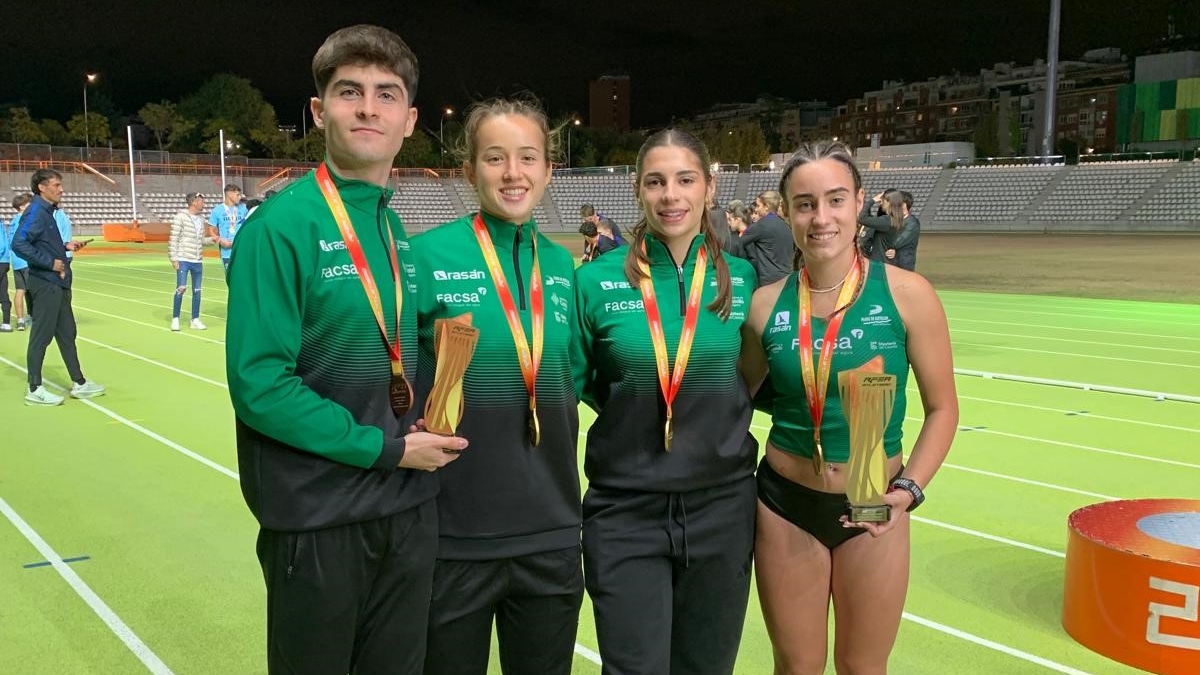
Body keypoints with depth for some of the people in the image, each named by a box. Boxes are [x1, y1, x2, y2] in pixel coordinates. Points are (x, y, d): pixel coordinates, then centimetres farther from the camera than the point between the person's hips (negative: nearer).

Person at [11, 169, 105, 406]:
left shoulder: (48, 211, 13)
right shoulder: (35, 212, -15)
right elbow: (19, 244, -24)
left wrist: (65, 247, 9)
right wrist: (50, 263, -22)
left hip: (58, 284, 10)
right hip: (45, 285, -10)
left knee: (67, 333, 14)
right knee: (41, 336, -2)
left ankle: (79, 383, 23)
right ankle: (35, 390, 7)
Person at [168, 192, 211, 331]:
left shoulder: (201, 219, 12)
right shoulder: (180, 216, -7)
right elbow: (174, 239, -8)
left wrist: (212, 239, 3)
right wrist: (173, 258, -11)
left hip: (198, 261, 6)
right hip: (183, 260, -6)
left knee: (197, 291, 8)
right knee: (181, 288, -7)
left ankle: (195, 320, 17)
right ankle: (175, 319, 5)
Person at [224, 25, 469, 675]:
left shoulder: (397, 231, 7)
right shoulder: (281, 225, -14)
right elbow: (257, 384, -20)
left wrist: (428, 423, -2)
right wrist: (384, 448, -17)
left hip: (409, 507, 6)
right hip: (319, 516, -6)